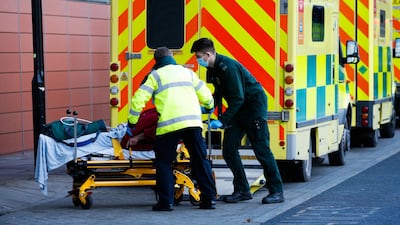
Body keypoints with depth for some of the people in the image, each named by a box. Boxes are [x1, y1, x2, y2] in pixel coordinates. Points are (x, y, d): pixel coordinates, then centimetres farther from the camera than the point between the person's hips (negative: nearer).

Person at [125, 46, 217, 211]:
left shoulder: (156, 75, 12)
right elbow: (205, 95, 29)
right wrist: (209, 108, 51)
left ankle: (166, 201, 0)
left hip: (169, 123, -4)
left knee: (164, 162, 7)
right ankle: (209, 199, 11)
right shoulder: (187, 72, 25)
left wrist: (132, 123, 15)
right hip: (193, 121, 4)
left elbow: (138, 99, 4)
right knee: (200, 160, 12)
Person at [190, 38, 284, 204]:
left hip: (254, 106, -9)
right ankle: (242, 190, 8)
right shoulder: (212, 69, 5)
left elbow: (238, 98, -27)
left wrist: (222, 121, -27)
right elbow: (219, 93, 19)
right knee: (229, 150, 1)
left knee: (261, 150, -7)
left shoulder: (228, 67, -25)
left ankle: (276, 191, 0)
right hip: (237, 109, 9)